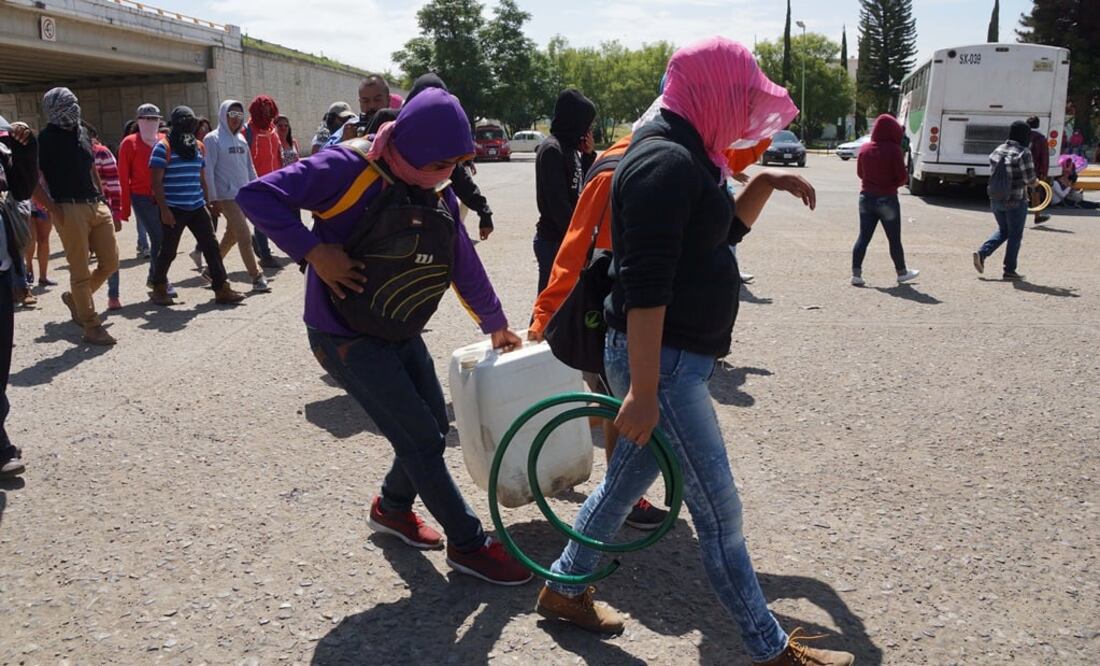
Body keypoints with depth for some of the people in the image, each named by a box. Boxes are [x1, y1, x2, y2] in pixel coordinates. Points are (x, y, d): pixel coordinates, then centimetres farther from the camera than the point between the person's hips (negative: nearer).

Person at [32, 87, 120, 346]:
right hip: (69, 209, -7)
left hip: (97, 206, 7)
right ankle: (91, 327, 4)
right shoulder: (46, 138, -5)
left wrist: (102, 199, 16)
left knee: (110, 262, 9)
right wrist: (53, 208, -16)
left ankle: (75, 298, 32)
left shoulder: (82, 134, 15)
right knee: (80, 270, -2)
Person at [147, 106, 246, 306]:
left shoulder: (197, 146, 12)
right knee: (168, 251, 4)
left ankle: (222, 290, 1)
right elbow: (156, 181, -10)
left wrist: (207, 201, 17)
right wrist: (163, 208, -16)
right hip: (174, 209, -6)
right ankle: (159, 288, 22)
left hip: (197, 208, 6)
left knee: (211, 246, 0)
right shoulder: (163, 147, -8)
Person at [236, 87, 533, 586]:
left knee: (434, 426, 9)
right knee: (421, 438, -8)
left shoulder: (437, 193, 1)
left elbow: (463, 263, 12)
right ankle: (468, 544, 8)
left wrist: (495, 324, 20)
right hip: (345, 336, -7)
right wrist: (314, 251, -29)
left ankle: (392, 508, 36)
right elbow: (257, 196, -24)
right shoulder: (347, 168, -20)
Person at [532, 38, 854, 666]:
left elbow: (722, 233, 26)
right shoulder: (667, 161, -20)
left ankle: (565, 589, 38)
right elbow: (645, 286, -26)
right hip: (661, 363, -10)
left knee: (627, 479, 21)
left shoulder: (685, 155, 13)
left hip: (676, 357, 10)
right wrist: (643, 390, -27)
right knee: (720, 513, 2)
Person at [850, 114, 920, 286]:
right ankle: (902, 273, 24)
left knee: (863, 237, 6)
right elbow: (902, 177, -13)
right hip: (887, 199, -4)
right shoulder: (893, 149, -15)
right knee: (894, 239, 10)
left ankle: (856, 273, 0)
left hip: (866, 197, 4)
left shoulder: (865, 148, 0)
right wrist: (892, 183, 7)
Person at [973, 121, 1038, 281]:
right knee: (1015, 235, 7)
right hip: (1015, 201, -6)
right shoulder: (1023, 153, -15)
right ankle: (1009, 271, 12)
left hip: (996, 200, 6)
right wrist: (1036, 182, 10)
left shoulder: (997, 151, 5)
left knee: (1003, 231, 22)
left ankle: (982, 253, 3)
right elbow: (1031, 181, -14)